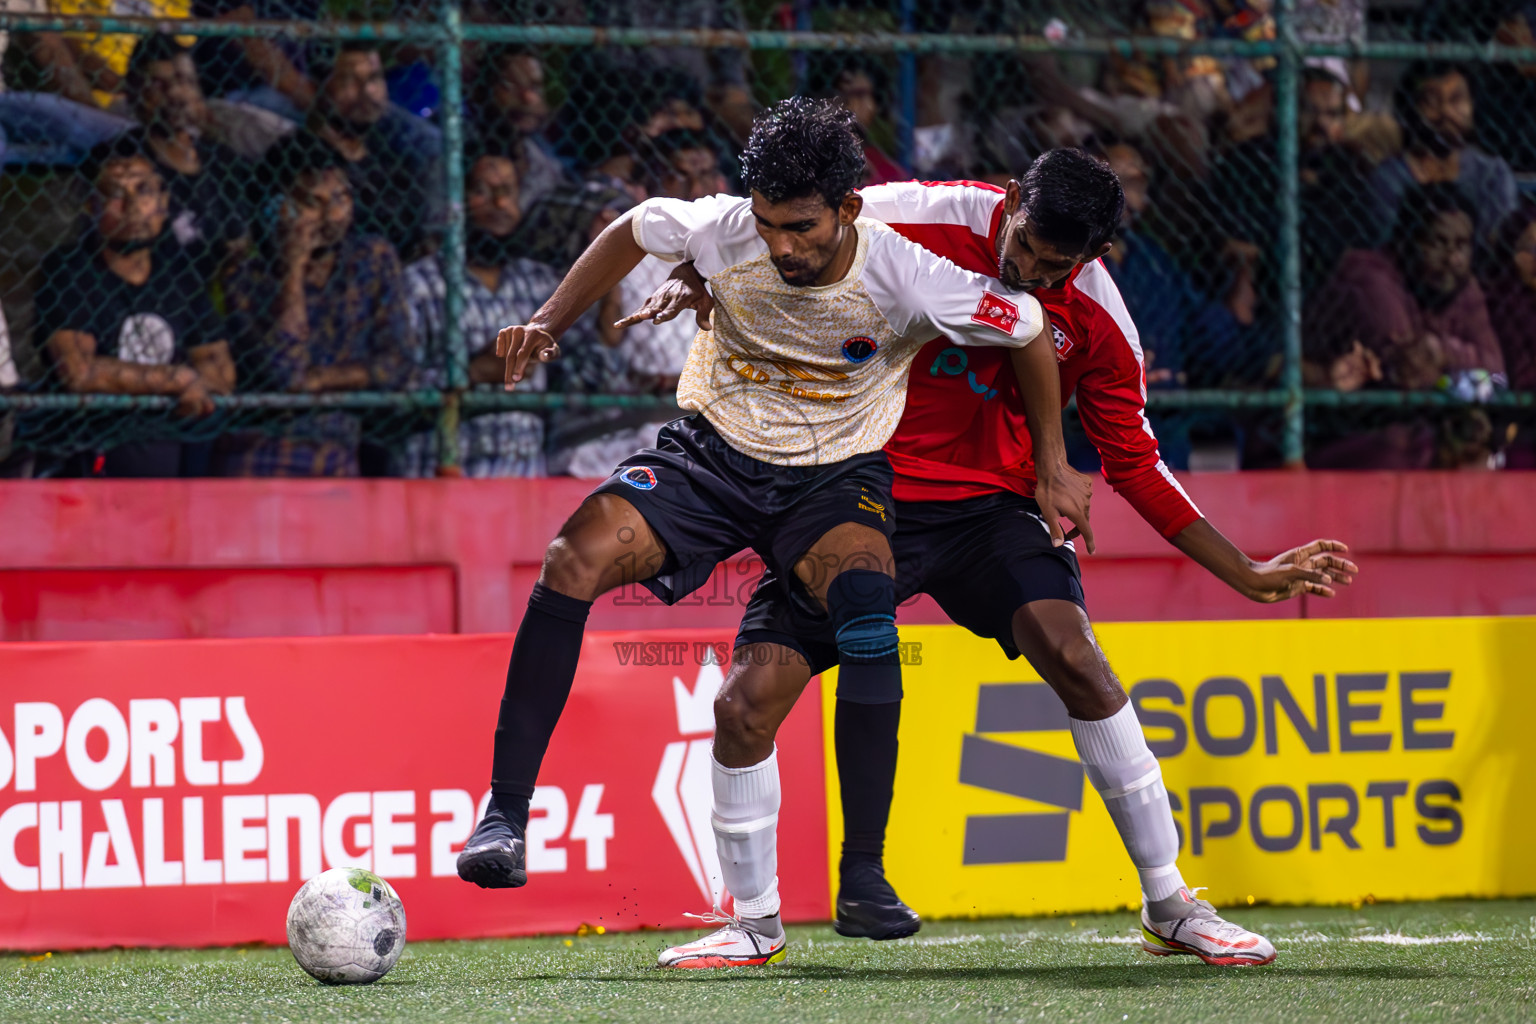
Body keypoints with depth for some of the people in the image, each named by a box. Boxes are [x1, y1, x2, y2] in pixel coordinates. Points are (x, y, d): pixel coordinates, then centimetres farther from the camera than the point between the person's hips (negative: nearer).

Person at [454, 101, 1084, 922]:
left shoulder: (905, 278, -22)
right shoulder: (724, 231, -17)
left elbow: (1029, 329, -6)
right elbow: (635, 230, 6)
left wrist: (1051, 462, 2)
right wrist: (549, 323, -1)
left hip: (834, 474, -1)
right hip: (710, 452, 1)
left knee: (865, 598, -33)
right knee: (577, 556, -26)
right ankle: (504, 814, -21)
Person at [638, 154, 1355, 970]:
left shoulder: (1098, 326, -8)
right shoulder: (914, 218, -16)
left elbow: (1136, 468, 4)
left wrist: (1249, 575, 0)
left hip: (989, 503, 1)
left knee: (1076, 661, -22)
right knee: (746, 704, -12)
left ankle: (1170, 909, -10)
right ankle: (755, 922, 11)